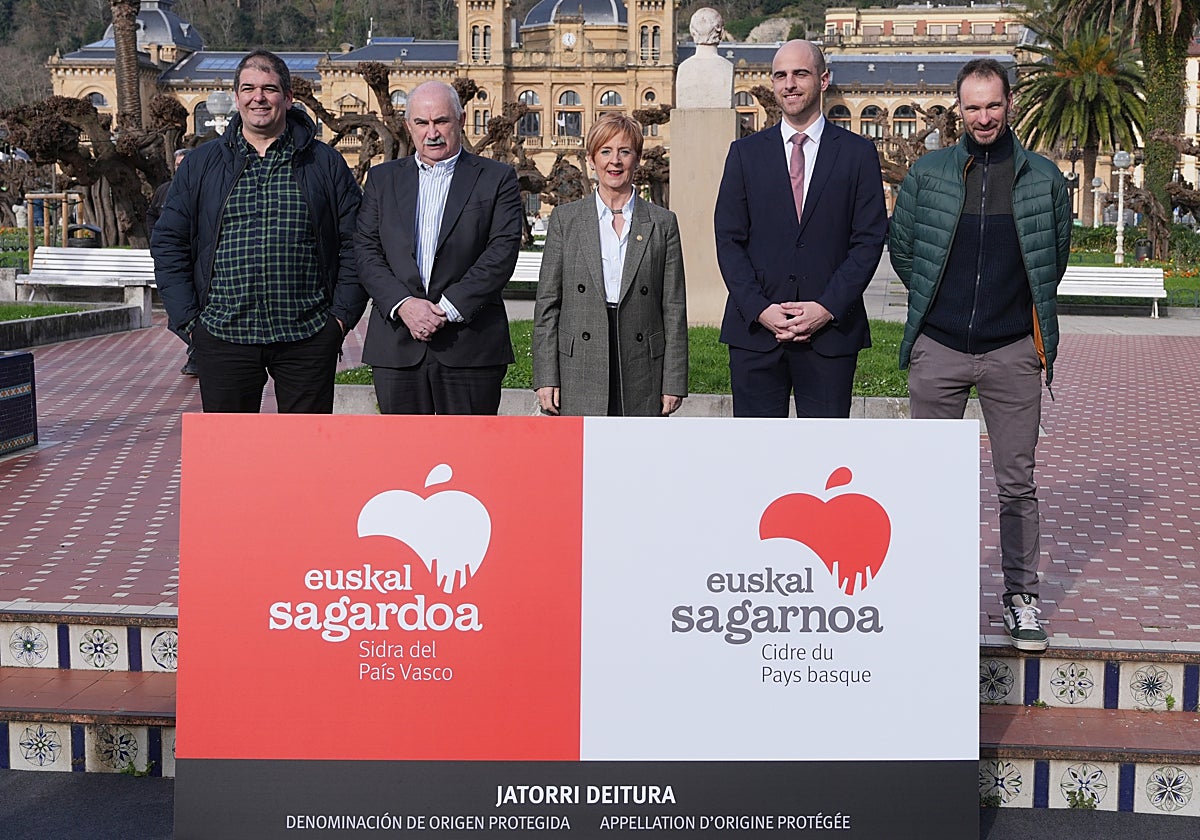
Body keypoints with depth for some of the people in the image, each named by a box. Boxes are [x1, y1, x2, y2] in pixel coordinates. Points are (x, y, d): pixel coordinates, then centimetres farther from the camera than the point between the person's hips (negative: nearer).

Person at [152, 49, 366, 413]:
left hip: (308, 337, 0)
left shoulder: (325, 163, 7)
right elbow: (168, 243, 9)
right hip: (223, 337, 1)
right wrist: (187, 318, 0)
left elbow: (355, 243, 6)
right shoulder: (201, 164, 8)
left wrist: (342, 314, -2)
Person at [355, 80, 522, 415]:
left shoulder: (497, 178, 5)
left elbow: (502, 252, -5)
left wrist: (447, 308, -13)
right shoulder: (382, 178, 14)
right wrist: (402, 305, -11)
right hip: (397, 346, 2)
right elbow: (366, 252, 6)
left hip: (471, 346, -2)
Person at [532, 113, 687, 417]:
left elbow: (674, 308, 6)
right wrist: (546, 378, -2)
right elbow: (547, 304, 5)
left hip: (642, 382, 1)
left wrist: (674, 383, 1)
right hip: (580, 381, 0)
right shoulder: (565, 218, 7)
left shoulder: (662, 223, 8)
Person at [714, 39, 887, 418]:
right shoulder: (746, 152, 10)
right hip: (755, 329, 1)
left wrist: (828, 308, -10)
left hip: (830, 330, -1)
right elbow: (729, 240, 5)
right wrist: (759, 309, -8)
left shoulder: (858, 153, 6)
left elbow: (869, 240, 1)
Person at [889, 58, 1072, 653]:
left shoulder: (1043, 178, 3)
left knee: (1017, 481, 4)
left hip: (1011, 352, 0)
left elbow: (1056, 253, 16)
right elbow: (899, 248, 13)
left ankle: (1021, 596, 15)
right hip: (938, 350, 0)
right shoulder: (927, 173, 3)